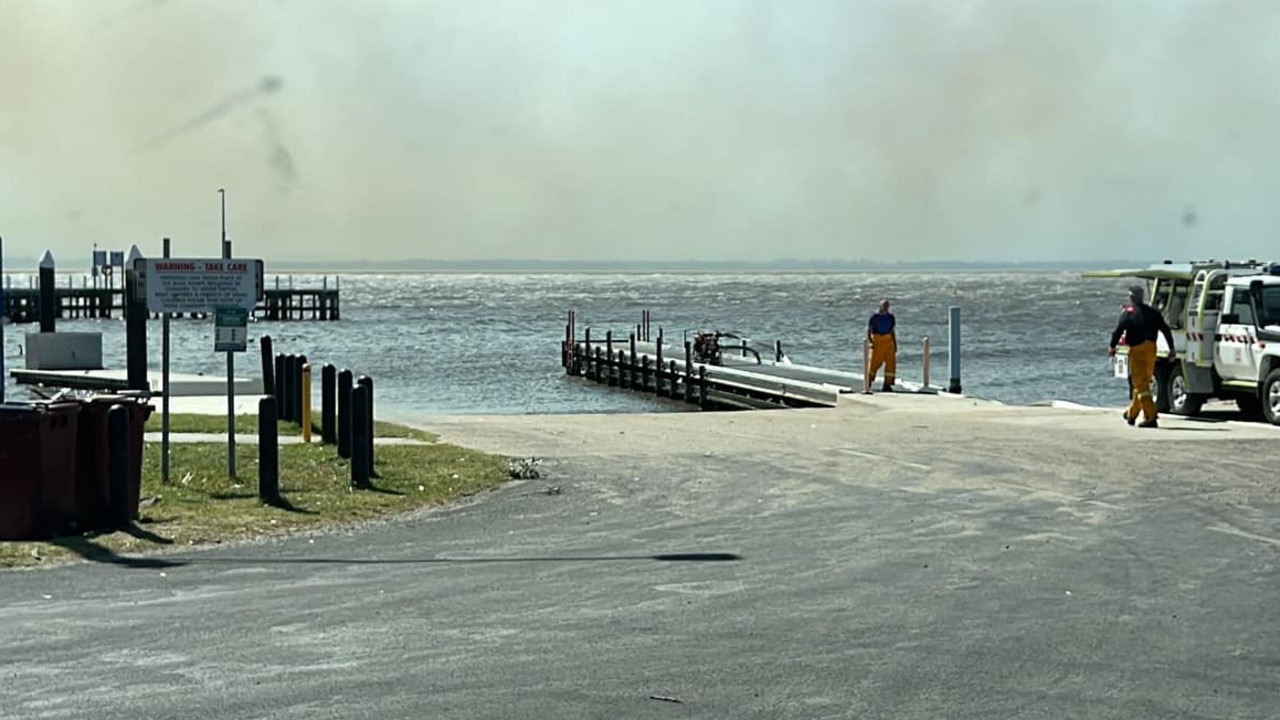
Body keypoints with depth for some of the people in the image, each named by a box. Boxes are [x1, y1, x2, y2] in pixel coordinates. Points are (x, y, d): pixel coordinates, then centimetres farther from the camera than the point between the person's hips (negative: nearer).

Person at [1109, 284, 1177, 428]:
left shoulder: (1127, 312, -2)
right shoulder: (1153, 312, 13)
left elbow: (1119, 330, -11)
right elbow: (1166, 330, 9)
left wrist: (1112, 347, -2)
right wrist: (1172, 348, 11)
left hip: (1137, 350, -6)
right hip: (1151, 350, 6)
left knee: (1141, 385, -6)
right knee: (1142, 383, 19)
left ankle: (1151, 418, -16)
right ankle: (1131, 414, 34)